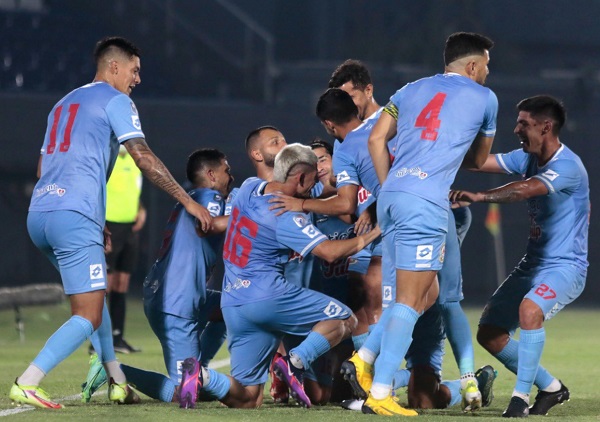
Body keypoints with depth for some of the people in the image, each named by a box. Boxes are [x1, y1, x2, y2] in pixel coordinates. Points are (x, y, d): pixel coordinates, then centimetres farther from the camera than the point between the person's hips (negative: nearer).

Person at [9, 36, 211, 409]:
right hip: (74, 218, -9)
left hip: (38, 215, 9)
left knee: (95, 294, 24)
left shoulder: (65, 104, 27)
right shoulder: (115, 101, 4)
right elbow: (144, 158, -6)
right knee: (88, 318, -8)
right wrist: (188, 201, -1)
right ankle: (26, 385, -20)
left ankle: (118, 382, 23)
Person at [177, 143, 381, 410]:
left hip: (232, 303, 7)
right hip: (266, 295, -7)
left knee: (247, 400, 8)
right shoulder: (287, 217, -13)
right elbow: (329, 252, -19)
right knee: (344, 319, 7)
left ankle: (202, 376, -20)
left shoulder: (249, 188, 8)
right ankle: (295, 363, -13)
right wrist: (372, 235, -8)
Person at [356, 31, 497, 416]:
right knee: (411, 300, -7)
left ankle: (365, 359, 8)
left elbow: (376, 140, 15)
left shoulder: (412, 90, 21)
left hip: (390, 196, 7)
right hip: (425, 202, -7)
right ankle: (379, 394, -13)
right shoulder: (484, 98, 9)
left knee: (424, 293, 18)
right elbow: (479, 159, 21)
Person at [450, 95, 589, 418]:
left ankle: (521, 396, -27)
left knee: (530, 308, -37)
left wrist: (479, 197, -48)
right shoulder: (527, 158, 6)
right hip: (533, 264, 9)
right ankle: (550, 388, 21)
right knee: (489, 333, 5)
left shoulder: (567, 166, -21)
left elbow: (524, 190, -36)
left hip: (565, 267, -9)